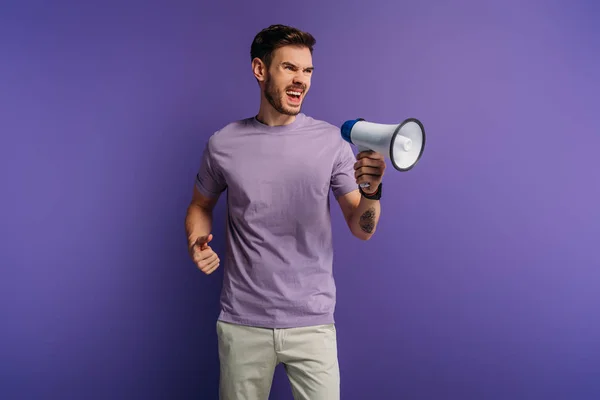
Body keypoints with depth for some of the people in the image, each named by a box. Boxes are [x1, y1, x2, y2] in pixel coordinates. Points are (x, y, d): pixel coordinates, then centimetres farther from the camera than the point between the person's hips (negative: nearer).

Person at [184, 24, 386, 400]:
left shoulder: (331, 140, -4)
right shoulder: (223, 144, -3)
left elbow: (362, 230, -4)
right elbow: (201, 206, 13)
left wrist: (371, 190, -24)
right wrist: (197, 243, -7)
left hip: (312, 323, 0)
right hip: (242, 323, 1)